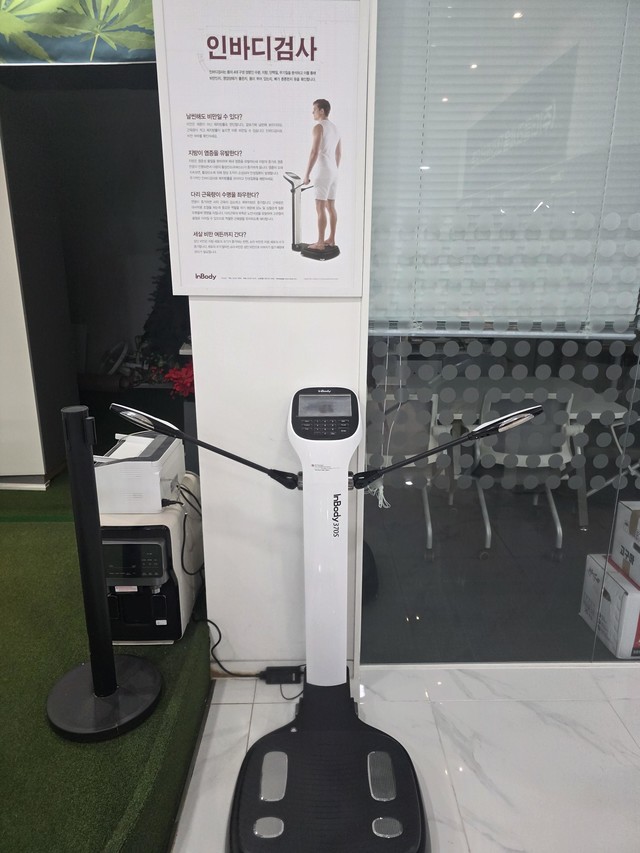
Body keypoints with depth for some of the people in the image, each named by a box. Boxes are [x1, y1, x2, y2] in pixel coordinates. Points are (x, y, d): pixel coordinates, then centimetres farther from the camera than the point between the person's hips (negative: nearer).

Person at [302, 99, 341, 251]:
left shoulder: (319, 127, -11)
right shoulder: (335, 128, 16)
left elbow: (314, 153, -18)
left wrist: (306, 174, -15)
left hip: (323, 171, -9)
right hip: (333, 172, 9)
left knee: (320, 208, -7)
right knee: (331, 206, 12)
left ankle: (320, 243, -7)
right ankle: (331, 239, 16)